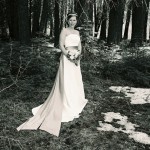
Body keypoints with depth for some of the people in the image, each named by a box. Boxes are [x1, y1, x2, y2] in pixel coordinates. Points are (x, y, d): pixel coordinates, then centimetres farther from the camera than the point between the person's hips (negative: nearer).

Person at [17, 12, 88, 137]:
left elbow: (79, 46, 12)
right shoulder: (64, 31, -6)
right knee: (66, 83, -6)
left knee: (75, 82, 15)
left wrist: (78, 54, -8)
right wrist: (69, 56, -19)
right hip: (67, 58, -7)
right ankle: (66, 109, 2)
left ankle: (75, 103, 32)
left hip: (76, 59, 8)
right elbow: (61, 46, -13)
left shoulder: (77, 32, 15)